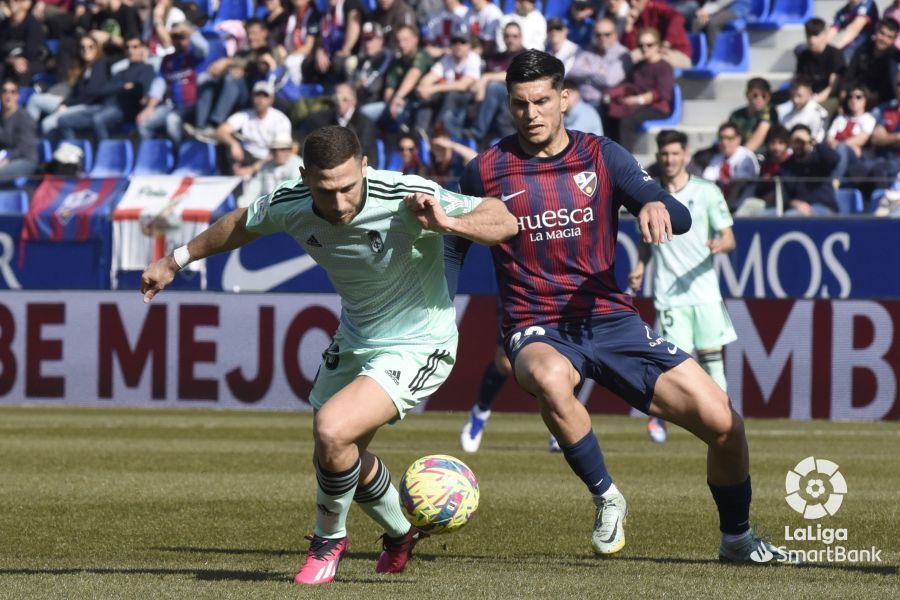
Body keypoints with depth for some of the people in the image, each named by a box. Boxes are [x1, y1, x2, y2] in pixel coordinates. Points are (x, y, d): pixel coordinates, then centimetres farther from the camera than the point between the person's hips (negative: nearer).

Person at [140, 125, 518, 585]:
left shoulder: (407, 198, -30)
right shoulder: (289, 204, -15)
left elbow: (504, 222, -26)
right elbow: (243, 224, 10)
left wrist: (449, 223, -44)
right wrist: (176, 261, 18)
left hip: (417, 348, -7)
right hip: (353, 342, 7)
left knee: (332, 431, -25)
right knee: (338, 457, 20)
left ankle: (329, 539, 4)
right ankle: (400, 534, 50)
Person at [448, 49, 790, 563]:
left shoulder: (602, 157, 3)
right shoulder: (486, 171, 1)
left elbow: (680, 219, -4)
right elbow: (455, 246, 15)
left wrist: (658, 207, -28)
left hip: (610, 320, 2)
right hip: (538, 331, -2)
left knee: (724, 424, -8)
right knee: (550, 380, -42)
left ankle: (737, 538, 19)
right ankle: (606, 497, -19)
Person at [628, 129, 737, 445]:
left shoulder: (707, 192, 2)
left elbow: (730, 239, 1)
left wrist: (719, 245, -21)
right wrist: (639, 268, 5)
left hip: (704, 289, 0)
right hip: (668, 293, 0)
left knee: (711, 354, -3)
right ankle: (658, 414, 13)